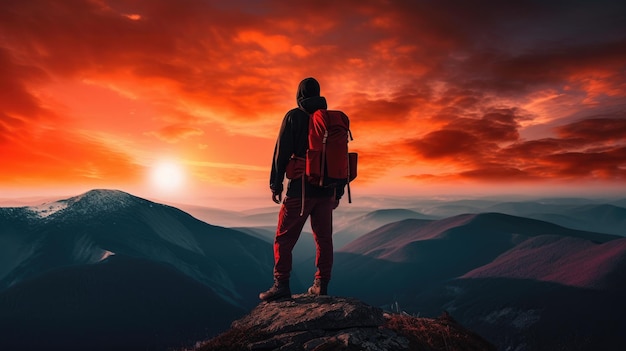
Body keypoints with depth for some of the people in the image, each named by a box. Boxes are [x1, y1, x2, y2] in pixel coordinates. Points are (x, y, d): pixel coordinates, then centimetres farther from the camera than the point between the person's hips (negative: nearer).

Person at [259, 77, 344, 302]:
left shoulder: (294, 116, -1)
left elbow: (282, 152, -7)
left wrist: (275, 185, -1)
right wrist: (338, 192, 16)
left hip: (300, 188, -4)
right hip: (327, 190, 5)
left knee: (284, 237, 3)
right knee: (323, 238, 10)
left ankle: (281, 284, 2)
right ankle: (321, 285, 14)